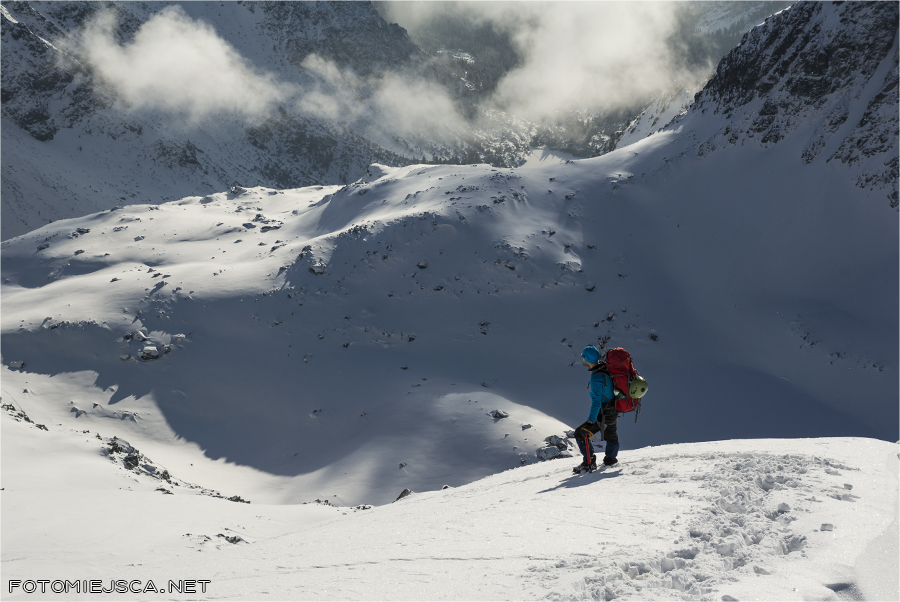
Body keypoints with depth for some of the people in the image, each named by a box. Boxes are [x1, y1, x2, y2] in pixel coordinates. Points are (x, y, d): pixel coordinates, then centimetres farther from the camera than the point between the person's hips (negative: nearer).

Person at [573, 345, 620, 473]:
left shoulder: (596, 378, -30)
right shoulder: (605, 367, -3)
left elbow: (596, 402, -32)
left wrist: (591, 421, -33)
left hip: (604, 415, -9)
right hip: (613, 411, 9)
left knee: (581, 433, -6)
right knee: (610, 435, 27)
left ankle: (589, 463, -3)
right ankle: (610, 459, 46)